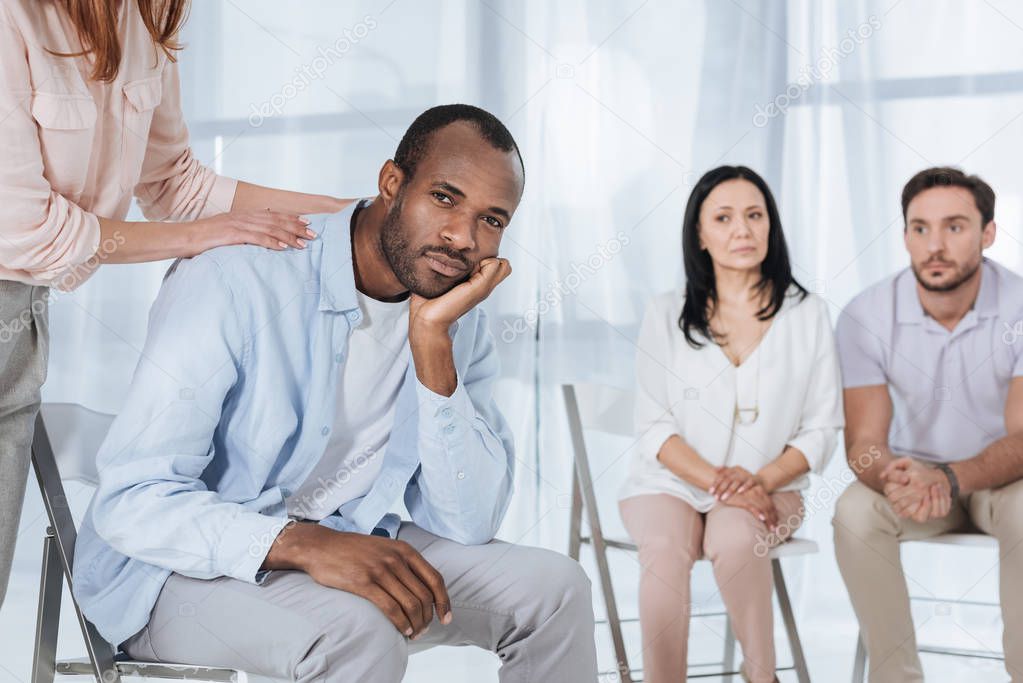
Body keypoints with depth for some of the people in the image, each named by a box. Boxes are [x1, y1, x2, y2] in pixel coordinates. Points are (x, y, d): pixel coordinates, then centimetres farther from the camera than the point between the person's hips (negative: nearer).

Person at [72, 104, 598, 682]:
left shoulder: (462, 320, -2)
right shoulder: (235, 285, -21)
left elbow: (467, 525, -11)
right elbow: (132, 501, -25)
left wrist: (433, 340, -21)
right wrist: (306, 545, -40)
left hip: (342, 542, 6)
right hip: (175, 568, -6)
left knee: (554, 589, -9)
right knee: (357, 629, -34)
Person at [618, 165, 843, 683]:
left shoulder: (807, 315, 4)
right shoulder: (666, 316, 5)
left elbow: (822, 429, 3)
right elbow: (654, 427, 0)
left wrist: (760, 480, -15)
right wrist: (717, 481, -16)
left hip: (768, 487, 0)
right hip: (671, 484, 0)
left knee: (734, 539, -34)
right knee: (665, 551, -33)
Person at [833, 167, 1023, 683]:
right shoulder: (866, 316, -14)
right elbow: (864, 443, -16)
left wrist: (949, 479, -43)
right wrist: (895, 481, -41)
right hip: (913, 472, 1)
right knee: (855, 513, -31)